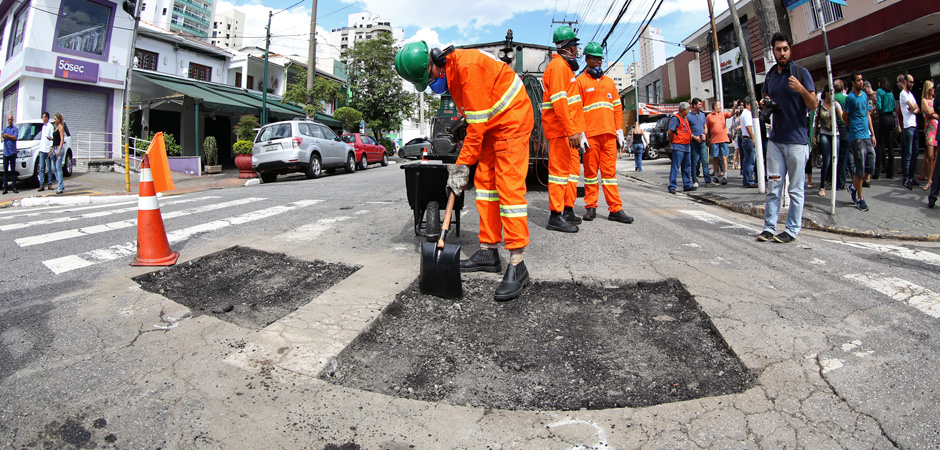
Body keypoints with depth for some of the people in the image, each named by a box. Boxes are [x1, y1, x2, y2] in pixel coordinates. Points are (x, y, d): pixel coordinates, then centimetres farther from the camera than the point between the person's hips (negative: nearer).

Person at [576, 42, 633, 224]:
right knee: (590, 170, 1)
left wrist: (619, 131, 11)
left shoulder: (609, 82, 20)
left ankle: (615, 209, 2)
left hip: (609, 134, 4)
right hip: (590, 134, -4)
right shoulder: (580, 81, 5)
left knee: (609, 170, 3)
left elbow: (617, 107, 19)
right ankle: (591, 207, 9)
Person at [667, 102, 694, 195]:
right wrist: (671, 142, -6)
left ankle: (687, 185, 19)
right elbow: (670, 131, -15)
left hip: (687, 147, 9)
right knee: (675, 167, -7)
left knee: (687, 167, 12)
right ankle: (672, 187, -4)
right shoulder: (675, 118, -9)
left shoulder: (685, 119, 19)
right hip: (678, 147, -9)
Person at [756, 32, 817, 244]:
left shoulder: (801, 72, -3)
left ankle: (792, 229, 6)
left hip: (796, 139, -5)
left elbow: (814, 105, -7)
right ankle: (769, 226, 9)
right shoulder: (770, 75, 12)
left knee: (796, 188, 1)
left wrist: (801, 89, -25)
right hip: (775, 138, 5)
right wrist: (764, 103, 4)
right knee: (773, 186, 5)